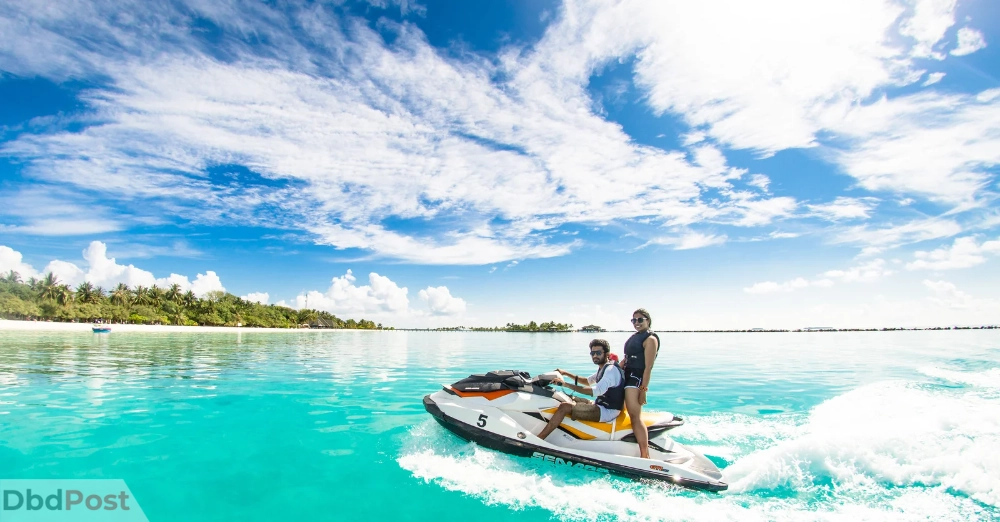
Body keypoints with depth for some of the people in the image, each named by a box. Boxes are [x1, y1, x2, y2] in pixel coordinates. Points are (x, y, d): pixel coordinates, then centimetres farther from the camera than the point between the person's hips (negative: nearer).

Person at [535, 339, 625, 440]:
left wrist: (565, 384, -34)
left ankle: (537, 440, -22)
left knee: (565, 406, -23)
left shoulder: (611, 370, -19)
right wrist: (566, 374, 17)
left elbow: (597, 391, -33)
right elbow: (589, 381, 29)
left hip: (607, 411, -11)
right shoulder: (603, 368, 13)